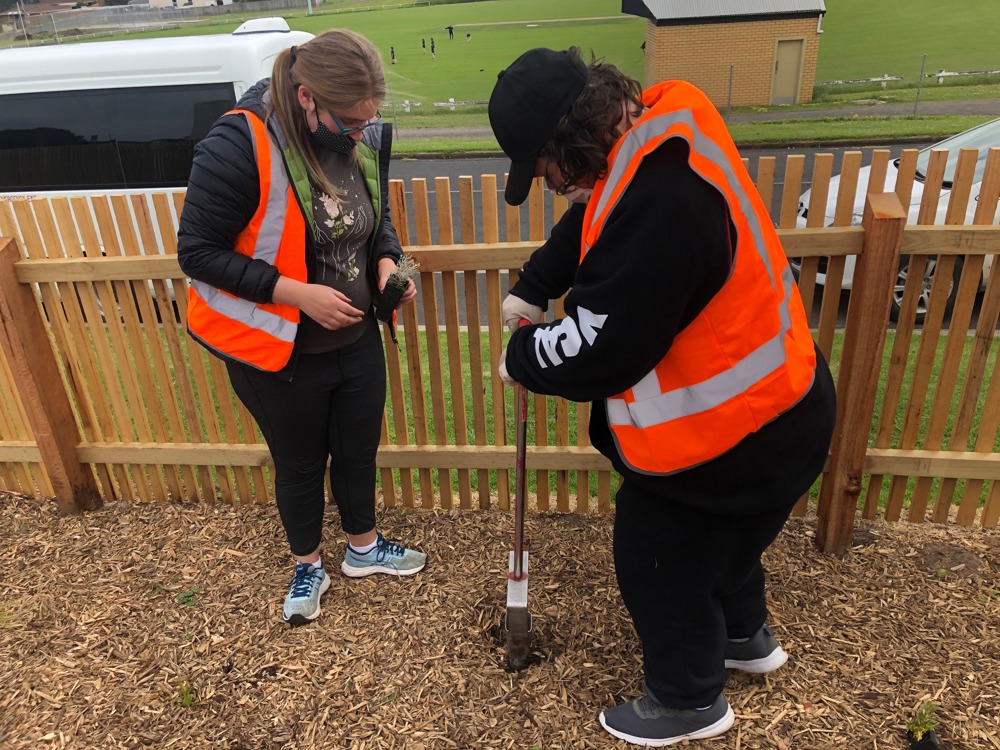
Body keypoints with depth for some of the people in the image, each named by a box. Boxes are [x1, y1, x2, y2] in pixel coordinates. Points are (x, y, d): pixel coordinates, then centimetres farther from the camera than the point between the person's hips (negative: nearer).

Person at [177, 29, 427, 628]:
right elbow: (197, 252, -19)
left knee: (359, 449, 22)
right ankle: (308, 566, 45)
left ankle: (364, 547, 50)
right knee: (300, 464, 17)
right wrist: (298, 293, -26)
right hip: (277, 353, -5)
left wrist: (388, 263, -12)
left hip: (357, 341, 5)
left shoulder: (366, 139, -8)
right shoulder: (239, 146, -25)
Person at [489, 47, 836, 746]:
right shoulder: (661, 128, -2)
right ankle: (744, 634, 57)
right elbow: (589, 221, 14)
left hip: (731, 429, -9)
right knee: (723, 533, 30)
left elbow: (598, 349, -30)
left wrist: (522, 355, -11)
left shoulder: (659, 198, -35)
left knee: (657, 554, 12)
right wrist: (532, 290, 4)